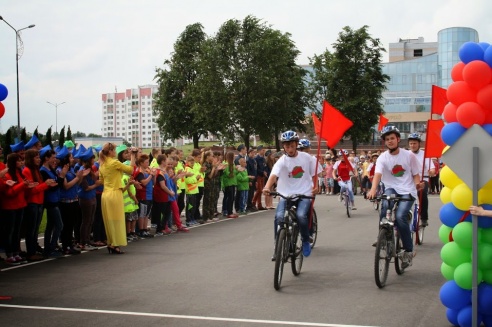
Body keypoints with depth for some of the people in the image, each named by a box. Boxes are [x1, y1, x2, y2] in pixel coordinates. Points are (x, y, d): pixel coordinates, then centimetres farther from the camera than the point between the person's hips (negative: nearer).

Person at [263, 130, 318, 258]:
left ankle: (306, 241, 2)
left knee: (301, 216, -27)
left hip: (304, 195, 0)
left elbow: (314, 173, 15)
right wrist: (267, 187, -43)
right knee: (279, 217, -23)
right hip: (286, 195, 0)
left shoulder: (306, 157, 0)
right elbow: (274, 175, -25)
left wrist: (315, 186, 1)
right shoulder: (282, 161, -7)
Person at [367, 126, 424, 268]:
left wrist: (418, 184, -20)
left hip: (407, 191, -1)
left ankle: (409, 250, -5)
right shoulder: (382, 158, -4)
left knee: (400, 216, -24)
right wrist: (373, 190, -38)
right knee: (385, 205, -33)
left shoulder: (409, 155, -4)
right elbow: (378, 174, -20)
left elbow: (415, 174, 4)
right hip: (391, 189, 1)